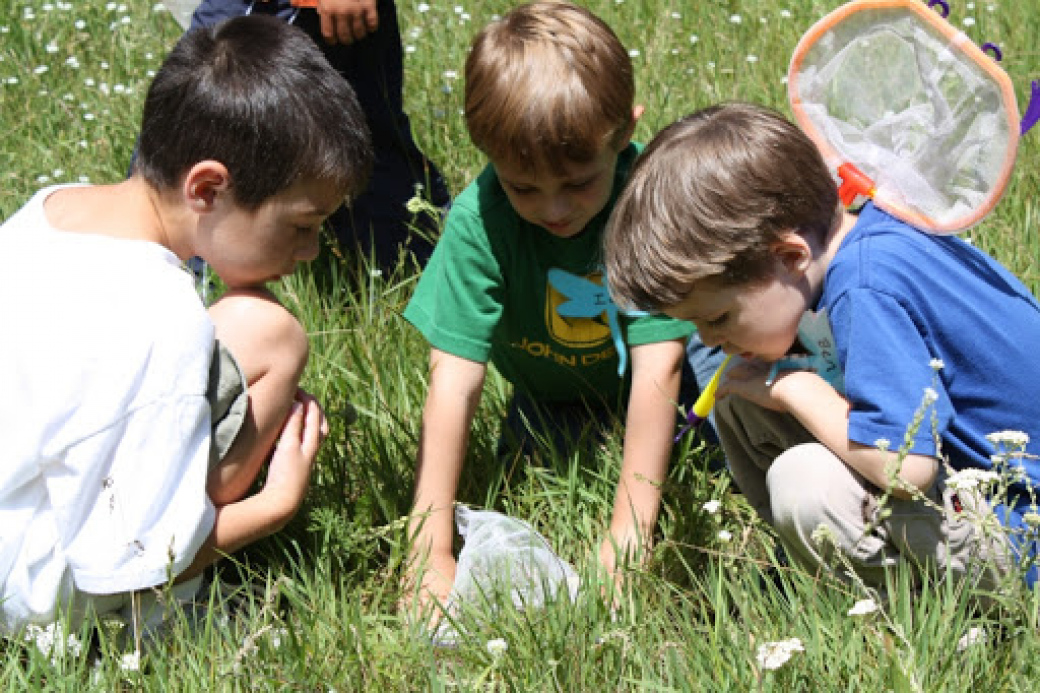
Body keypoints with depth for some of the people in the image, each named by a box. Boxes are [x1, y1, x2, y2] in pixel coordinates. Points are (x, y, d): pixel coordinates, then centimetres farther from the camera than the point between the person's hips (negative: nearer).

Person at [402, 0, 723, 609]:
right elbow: (454, 380, -32)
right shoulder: (478, 221, -30)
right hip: (554, 391, 2)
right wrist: (429, 557, -35)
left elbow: (656, 366, -33)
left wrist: (629, 534, -36)